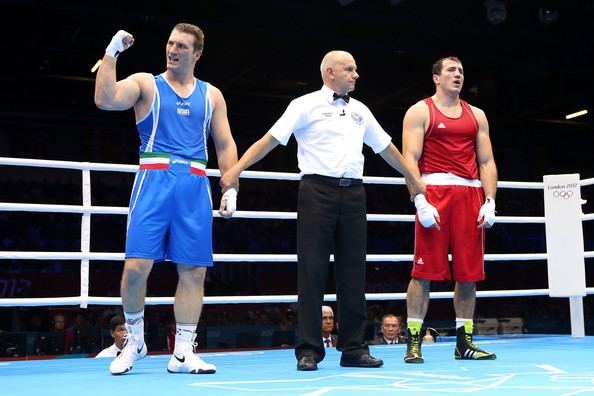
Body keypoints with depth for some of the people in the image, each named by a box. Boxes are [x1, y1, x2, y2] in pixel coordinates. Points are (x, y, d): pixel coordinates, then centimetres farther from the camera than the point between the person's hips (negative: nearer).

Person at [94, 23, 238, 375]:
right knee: (136, 266, -9)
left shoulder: (211, 95, 17)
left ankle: (183, 353, 8)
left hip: (195, 185, 3)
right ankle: (134, 341, 13)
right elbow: (105, 100, -9)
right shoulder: (146, 83, 9)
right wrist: (112, 53, -11)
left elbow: (226, 145, 16)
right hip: (154, 179, -2)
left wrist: (231, 188, 6)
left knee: (194, 270, 0)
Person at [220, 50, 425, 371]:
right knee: (312, 270, -5)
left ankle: (353, 348, 12)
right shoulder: (306, 105, 2)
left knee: (353, 271, 5)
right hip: (318, 190, -5)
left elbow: (386, 148, 28)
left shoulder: (360, 110, 19)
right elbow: (270, 139, -5)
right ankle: (309, 350, 1)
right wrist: (236, 169, -17)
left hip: (353, 194, 5)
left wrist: (414, 180, 32)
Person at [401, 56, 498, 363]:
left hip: (471, 195, 5)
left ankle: (464, 343, 13)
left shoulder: (476, 115, 20)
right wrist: (421, 202, -15)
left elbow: (486, 162, 16)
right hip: (434, 193, -4)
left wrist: (489, 202, 3)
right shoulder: (420, 111, 6)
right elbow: (410, 159, -4)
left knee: (468, 273, 4)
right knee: (425, 270, -7)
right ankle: (414, 342, -1)